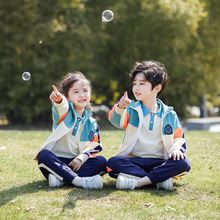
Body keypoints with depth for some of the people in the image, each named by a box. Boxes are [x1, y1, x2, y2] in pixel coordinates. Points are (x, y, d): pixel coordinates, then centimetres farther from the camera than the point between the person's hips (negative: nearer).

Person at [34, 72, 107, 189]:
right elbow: (61, 108, -25)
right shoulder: (65, 112, 1)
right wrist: (58, 100, -50)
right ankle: (79, 180, -41)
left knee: (101, 162, -21)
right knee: (43, 155, -32)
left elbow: (94, 146, 8)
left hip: (77, 162, 3)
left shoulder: (91, 123, 13)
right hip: (57, 160, -3)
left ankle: (60, 178, -30)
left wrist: (81, 157, -12)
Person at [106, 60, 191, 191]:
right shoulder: (131, 109, 7)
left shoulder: (169, 114, 10)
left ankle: (137, 182, -30)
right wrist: (120, 108, -38)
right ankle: (160, 179, -28)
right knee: (113, 162, -30)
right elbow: (117, 121, -15)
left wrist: (176, 149, -9)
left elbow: (179, 138, 15)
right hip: (134, 161, 0)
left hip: (159, 162, 0)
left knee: (183, 163, -28)